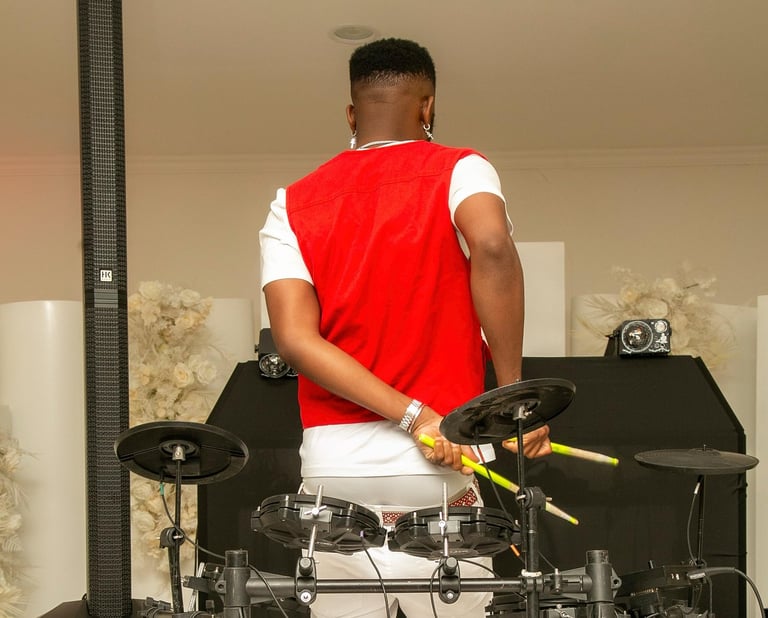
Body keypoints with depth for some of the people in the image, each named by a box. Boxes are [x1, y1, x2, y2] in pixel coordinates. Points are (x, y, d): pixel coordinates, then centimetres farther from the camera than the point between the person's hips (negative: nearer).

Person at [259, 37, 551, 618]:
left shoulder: (294, 204, 9)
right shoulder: (459, 171, 1)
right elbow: (492, 245, -22)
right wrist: (515, 395, -15)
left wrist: (413, 415, -10)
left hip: (333, 463, 3)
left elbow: (294, 337, -6)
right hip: (441, 467, -2)